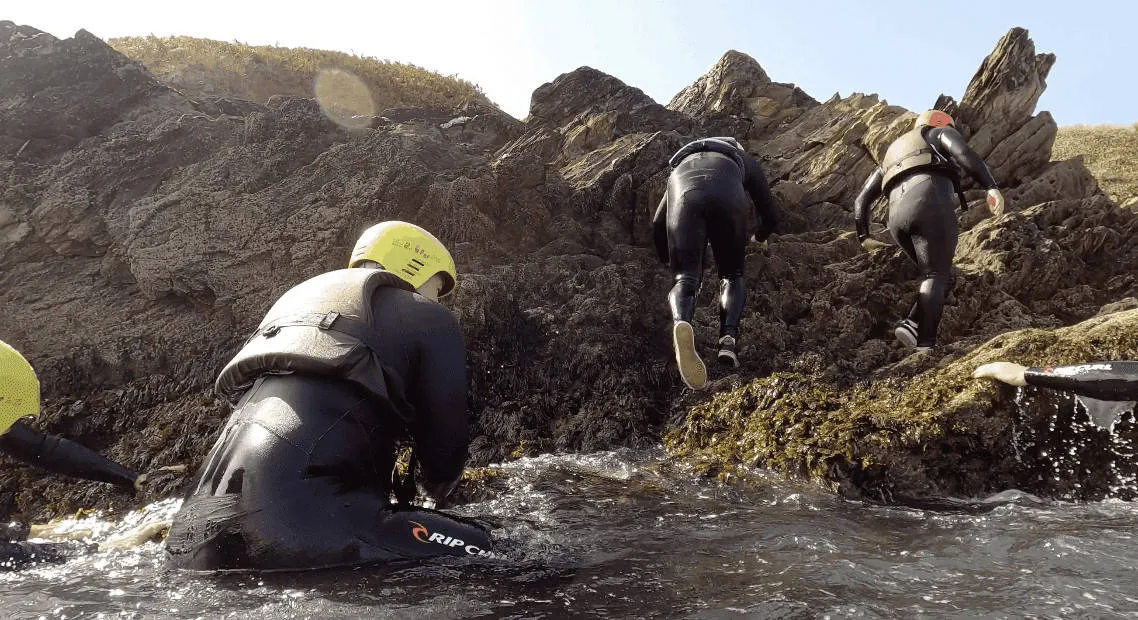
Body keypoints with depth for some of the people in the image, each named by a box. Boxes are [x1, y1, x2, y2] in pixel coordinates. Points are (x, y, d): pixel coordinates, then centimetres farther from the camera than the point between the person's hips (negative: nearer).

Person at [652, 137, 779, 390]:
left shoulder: (680, 164, 45)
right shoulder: (745, 160, 42)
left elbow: (658, 222, 40)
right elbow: (770, 216, 42)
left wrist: (665, 258, 56)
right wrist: (760, 237, 65)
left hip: (684, 196, 1)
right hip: (726, 197, -1)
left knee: (685, 278, -2)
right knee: (732, 275, 14)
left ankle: (681, 323, -36)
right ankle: (729, 337, -14)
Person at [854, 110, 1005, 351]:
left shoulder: (892, 155, 40)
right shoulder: (941, 133, 25)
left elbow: (862, 199, 33)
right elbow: (963, 152, 0)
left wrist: (863, 236, 34)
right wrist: (991, 187, -9)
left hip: (898, 217, 5)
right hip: (930, 204, -5)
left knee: (942, 277, 11)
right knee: (936, 277, -7)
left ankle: (911, 326, -10)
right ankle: (925, 344, -23)